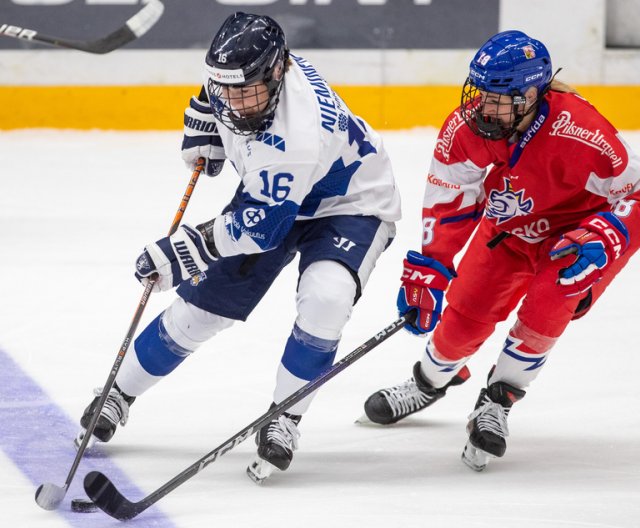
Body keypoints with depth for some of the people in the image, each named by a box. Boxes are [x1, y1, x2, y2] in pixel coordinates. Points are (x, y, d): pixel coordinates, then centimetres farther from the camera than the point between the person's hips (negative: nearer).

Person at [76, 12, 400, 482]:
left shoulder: (298, 134, -42)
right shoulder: (244, 70, -20)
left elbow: (261, 227, -34)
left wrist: (193, 247, -32)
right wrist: (204, 127, 1)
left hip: (350, 205, -7)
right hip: (269, 195, 7)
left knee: (324, 298, -34)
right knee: (200, 303, 5)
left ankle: (284, 420, -16)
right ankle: (119, 394, 24)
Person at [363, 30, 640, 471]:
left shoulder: (578, 133, -38)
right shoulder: (467, 127, -25)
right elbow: (449, 203, -13)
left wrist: (603, 239, -41)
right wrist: (427, 269, -17)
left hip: (581, 227, -4)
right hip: (510, 226, 4)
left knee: (546, 304, -27)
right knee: (464, 314, 2)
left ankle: (495, 405, -9)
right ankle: (428, 384, 34)